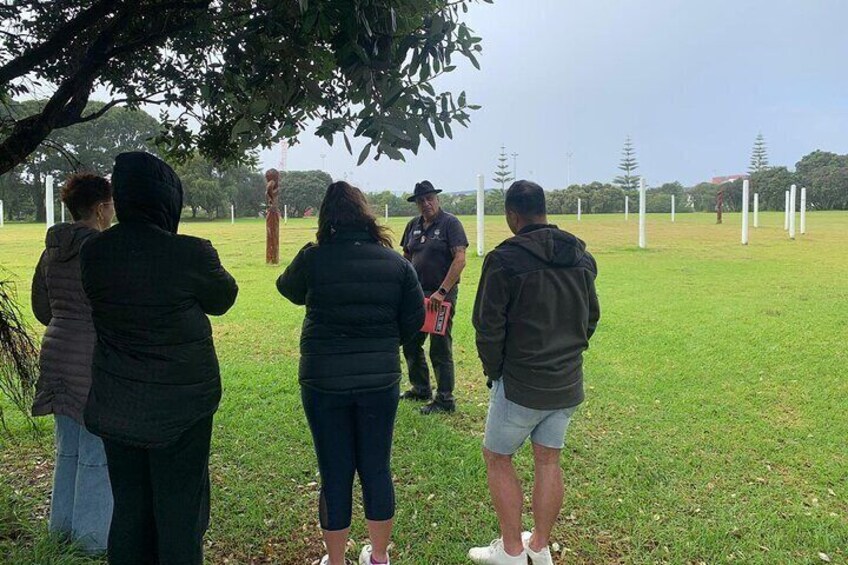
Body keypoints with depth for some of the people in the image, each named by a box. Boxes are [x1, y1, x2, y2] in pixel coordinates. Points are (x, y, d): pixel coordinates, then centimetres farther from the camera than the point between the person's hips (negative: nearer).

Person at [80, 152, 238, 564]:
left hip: (116, 405, 5)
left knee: (128, 506, 18)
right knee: (180, 510, 11)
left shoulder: (92, 252, -6)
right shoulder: (191, 254, -21)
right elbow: (222, 298, -2)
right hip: (180, 403, -4)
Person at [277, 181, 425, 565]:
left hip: (324, 380, -2)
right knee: (377, 469, 16)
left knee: (335, 475, 11)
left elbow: (289, 290, 10)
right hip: (380, 380, 2)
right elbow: (415, 317, 0)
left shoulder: (313, 258, -9)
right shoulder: (395, 262, -3)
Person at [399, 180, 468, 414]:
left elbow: (460, 259, -17)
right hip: (416, 294, 7)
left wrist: (442, 292, -22)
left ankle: (445, 400, 12)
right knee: (410, 343, 14)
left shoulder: (450, 223, -8)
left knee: (440, 349, 0)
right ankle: (420, 389, 32)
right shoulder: (413, 225, 11)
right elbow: (406, 258, 18)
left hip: (441, 295, -7)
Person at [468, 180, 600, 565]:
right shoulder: (582, 257, 4)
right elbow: (591, 317, 13)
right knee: (548, 461, 18)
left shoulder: (505, 260, -16)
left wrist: (493, 371, 0)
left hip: (520, 385, -6)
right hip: (569, 384, 6)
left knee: (497, 458, 12)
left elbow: (488, 327, -14)